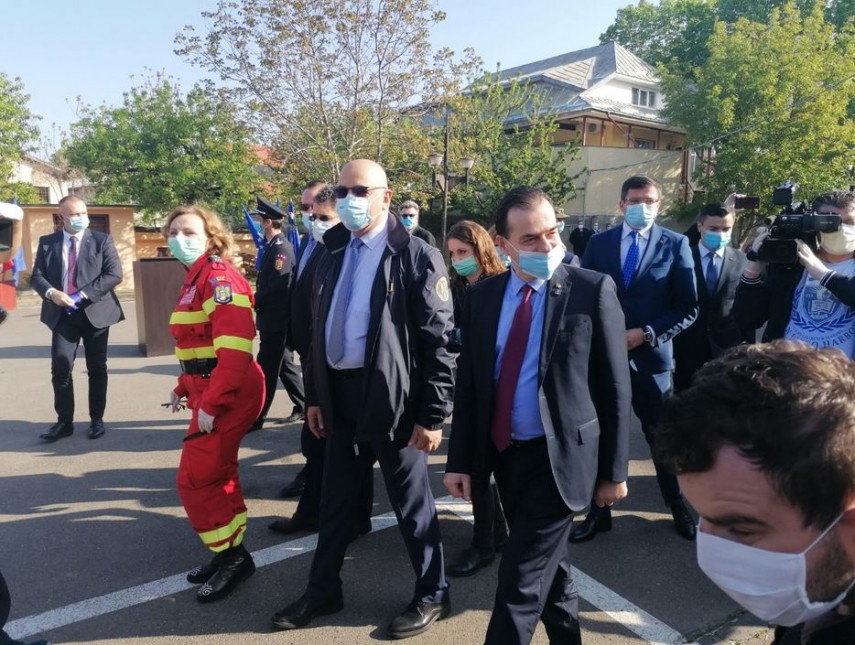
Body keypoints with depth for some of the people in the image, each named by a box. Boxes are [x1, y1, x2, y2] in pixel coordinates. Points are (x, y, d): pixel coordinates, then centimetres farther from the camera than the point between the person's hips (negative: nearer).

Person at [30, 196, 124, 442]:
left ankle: (97, 419, 17)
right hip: (62, 314, 2)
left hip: (95, 311, -2)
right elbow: (37, 276, 5)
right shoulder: (47, 243, 7)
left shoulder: (102, 240, 0)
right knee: (60, 367, -2)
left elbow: (114, 274, -10)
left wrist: (82, 295, -17)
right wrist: (51, 292, -18)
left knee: (97, 368, 6)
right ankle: (64, 422, 9)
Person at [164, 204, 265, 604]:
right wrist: (185, 387, 13)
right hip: (208, 390, 10)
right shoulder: (196, 278, 15)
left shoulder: (218, 276, -16)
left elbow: (235, 348, -27)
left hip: (226, 395, -10)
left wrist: (211, 403, -26)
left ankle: (232, 557, 13)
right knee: (216, 475, 18)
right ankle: (229, 553, 32)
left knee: (196, 479, -2)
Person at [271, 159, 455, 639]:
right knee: (336, 499, 19)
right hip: (340, 394, 6)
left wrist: (432, 415, -15)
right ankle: (324, 591, 38)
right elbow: (319, 327, 14)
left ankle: (433, 595, 31)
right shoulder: (334, 253, 10)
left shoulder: (416, 256, -10)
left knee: (412, 502, 10)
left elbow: (438, 341, -13)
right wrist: (314, 395, 13)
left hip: (391, 398, -6)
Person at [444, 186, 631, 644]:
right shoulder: (483, 296, 2)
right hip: (505, 454, 5)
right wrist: (459, 459, 2)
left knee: (520, 580, -1)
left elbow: (615, 387, -7)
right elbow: (467, 382, 5)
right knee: (548, 567, 21)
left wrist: (614, 469, -5)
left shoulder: (593, 290, -10)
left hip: (560, 456, -4)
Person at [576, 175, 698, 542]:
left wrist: (646, 334, -16)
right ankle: (599, 512, 27)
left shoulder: (675, 244, -1)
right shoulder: (599, 243, 4)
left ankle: (678, 507, 39)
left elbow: (688, 308, -5)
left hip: (650, 355, -1)